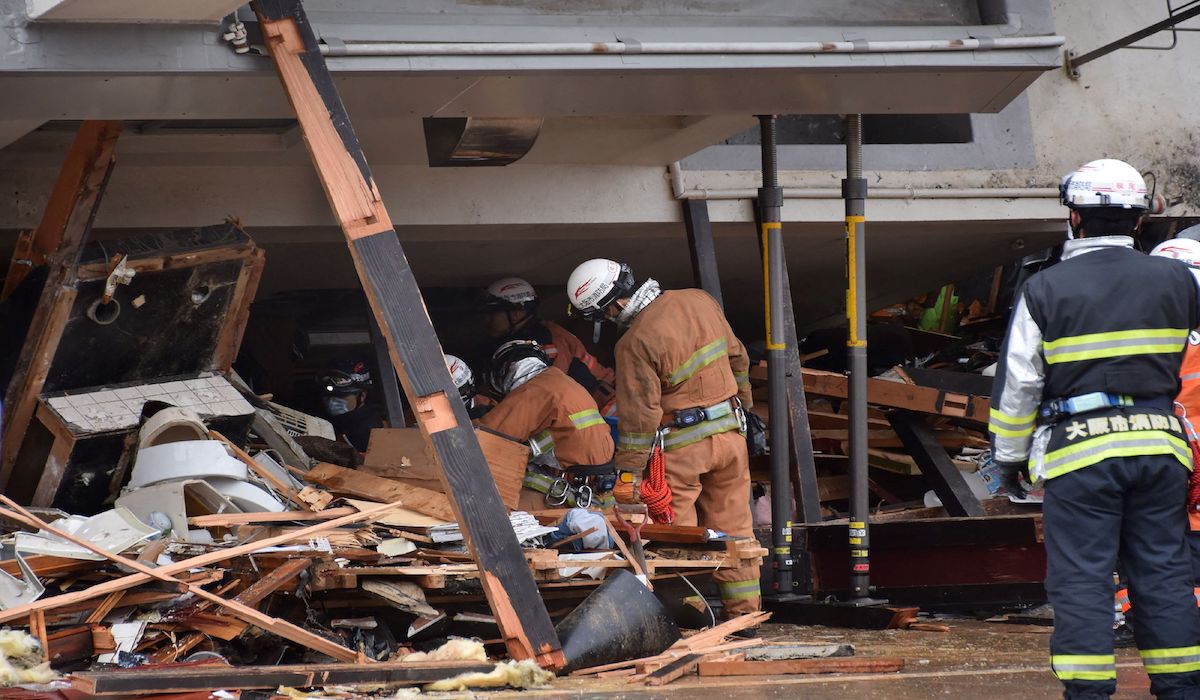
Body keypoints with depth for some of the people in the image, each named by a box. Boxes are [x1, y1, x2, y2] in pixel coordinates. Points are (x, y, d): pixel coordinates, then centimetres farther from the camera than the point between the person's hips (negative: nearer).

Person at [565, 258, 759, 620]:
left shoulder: (636, 342, -19)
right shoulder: (699, 302, 1)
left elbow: (639, 412, -19)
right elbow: (736, 357, 13)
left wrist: (629, 471, -13)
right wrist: (742, 406, 26)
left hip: (681, 445, -7)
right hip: (730, 431, 7)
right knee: (734, 527, 12)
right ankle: (745, 611, 16)